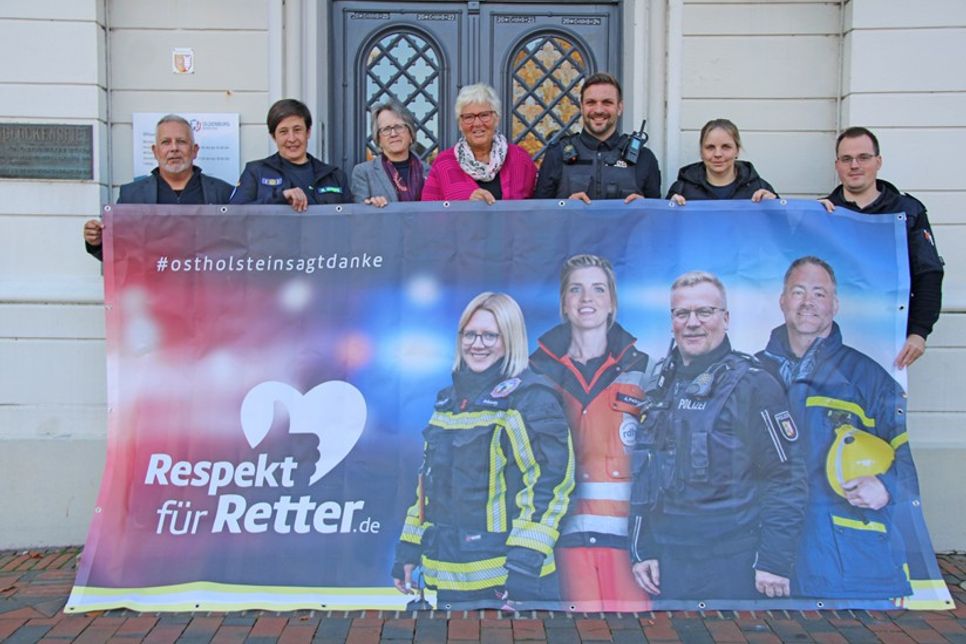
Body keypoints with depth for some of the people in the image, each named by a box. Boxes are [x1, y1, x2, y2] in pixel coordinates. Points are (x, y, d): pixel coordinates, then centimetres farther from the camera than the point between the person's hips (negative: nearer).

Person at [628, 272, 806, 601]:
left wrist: (775, 561, -14)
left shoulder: (753, 385, -7)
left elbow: (787, 479, -10)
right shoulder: (660, 388, 11)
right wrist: (641, 550, 9)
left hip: (733, 566, -5)